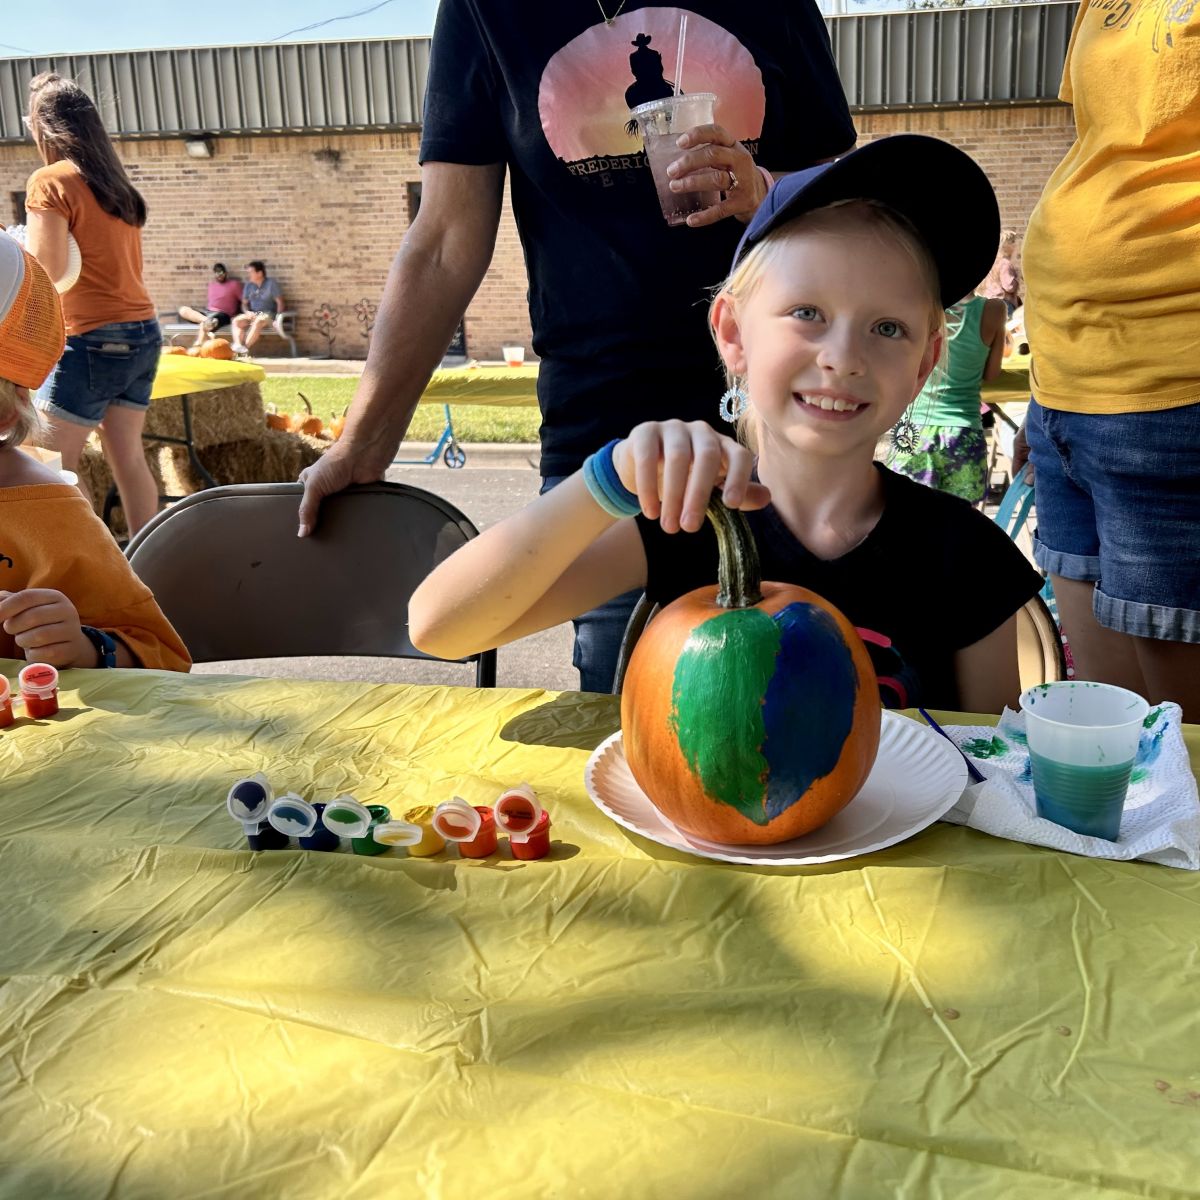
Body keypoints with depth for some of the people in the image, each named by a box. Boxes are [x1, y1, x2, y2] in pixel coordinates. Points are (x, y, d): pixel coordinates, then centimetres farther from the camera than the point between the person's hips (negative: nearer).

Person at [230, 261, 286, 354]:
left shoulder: (271, 283, 0)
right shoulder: (249, 286, 14)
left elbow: (280, 302, -4)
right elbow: (244, 303, 15)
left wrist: (278, 317, -19)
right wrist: (247, 312, -8)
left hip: (268, 314, -5)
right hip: (252, 314, 5)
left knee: (258, 321, -39)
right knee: (237, 320, -24)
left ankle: (245, 347, -47)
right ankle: (238, 346, -45)